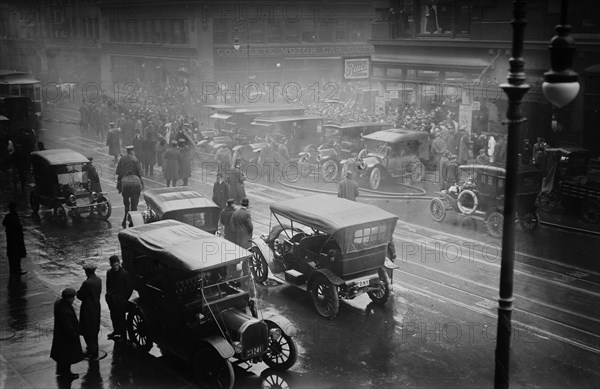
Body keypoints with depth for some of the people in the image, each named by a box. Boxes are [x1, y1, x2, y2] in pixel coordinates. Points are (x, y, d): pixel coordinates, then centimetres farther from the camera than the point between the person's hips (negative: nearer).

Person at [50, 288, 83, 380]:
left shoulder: (59, 302, -8)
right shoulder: (65, 311, -38)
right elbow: (68, 327, -30)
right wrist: (74, 336, -15)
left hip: (60, 334, 10)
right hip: (66, 337, -9)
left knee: (62, 354, 27)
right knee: (67, 355, 12)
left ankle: (60, 371, 45)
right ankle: (66, 373, 31)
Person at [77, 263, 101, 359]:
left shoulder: (87, 283, -25)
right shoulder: (98, 280, -1)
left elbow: (80, 296, -17)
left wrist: (78, 292, 2)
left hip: (88, 309, -8)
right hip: (96, 307, 8)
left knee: (88, 331, 4)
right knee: (94, 330, 21)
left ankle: (92, 352, 10)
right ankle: (94, 349, 35)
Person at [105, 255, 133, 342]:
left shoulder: (124, 273, -13)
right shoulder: (109, 273, 4)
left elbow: (129, 288, -8)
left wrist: (125, 298, -9)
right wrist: (108, 294, 7)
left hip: (121, 300, -6)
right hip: (112, 300, 6)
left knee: (121, 318, 0)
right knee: (113, 317, 17)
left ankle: (123, 336, 10)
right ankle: (116, 331, 37)